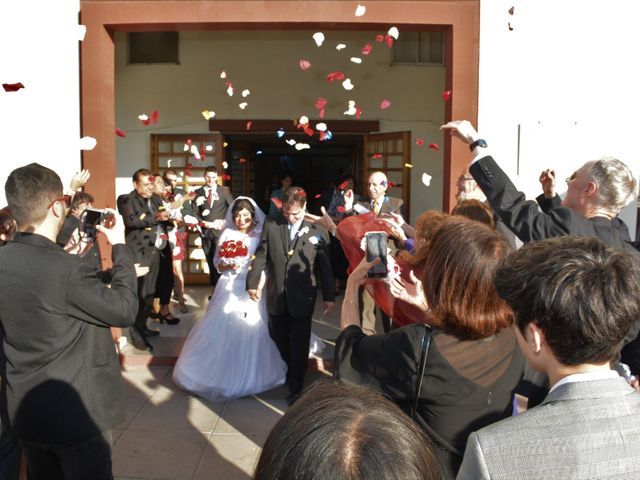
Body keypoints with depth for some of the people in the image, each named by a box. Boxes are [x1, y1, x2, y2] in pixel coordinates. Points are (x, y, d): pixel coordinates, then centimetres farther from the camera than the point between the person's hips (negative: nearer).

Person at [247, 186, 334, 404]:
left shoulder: (317, 230, -5)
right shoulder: (271, 225, 0)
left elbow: (325, 266, -2)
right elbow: (261, 256, 3)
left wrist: (329, 296, 0)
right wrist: (253, 283, -3)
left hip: (302, 298, -3)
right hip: (276, 296, 3)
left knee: (299, 346, 5)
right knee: (278, 341, 17)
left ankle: (296, 388, 19)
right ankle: (287, 374, 41)